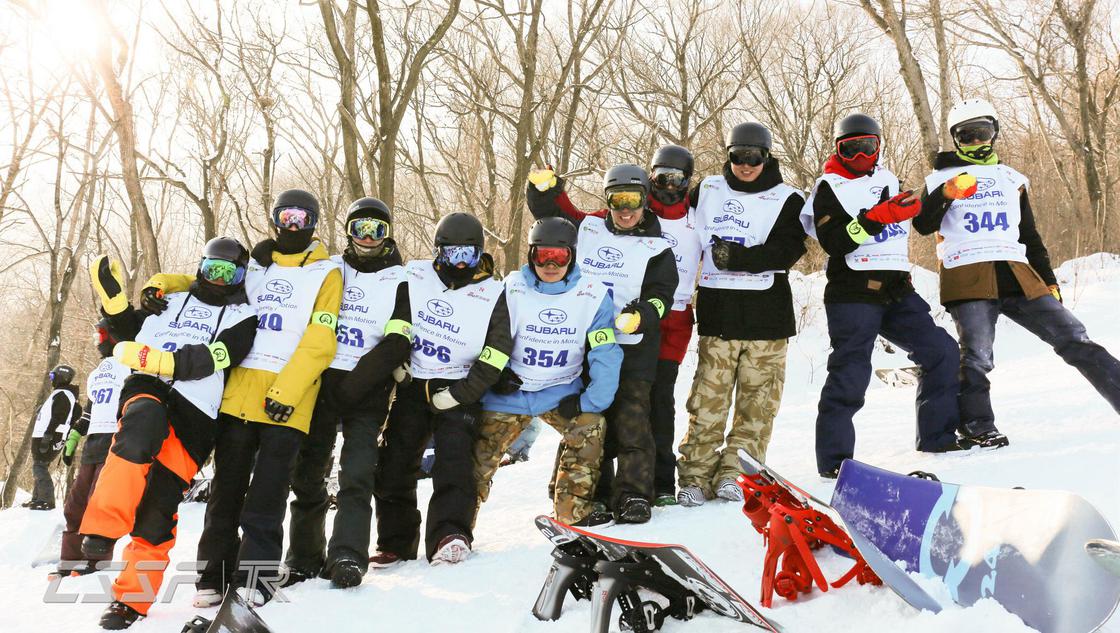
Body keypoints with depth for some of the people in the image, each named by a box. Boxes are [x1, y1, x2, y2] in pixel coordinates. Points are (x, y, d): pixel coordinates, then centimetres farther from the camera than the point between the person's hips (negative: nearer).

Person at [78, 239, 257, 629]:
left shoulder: (242, 317, 13)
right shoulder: (171, 302, 26)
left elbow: (212, 358, -4)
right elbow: (130, 332, 29)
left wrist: (159, 359, -17)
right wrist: (113, 297, 13)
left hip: (195, 411, -1)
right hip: (148, 390, 1)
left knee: (158, 506, -7)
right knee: (146, 418, -38)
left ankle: (132, 597, 8)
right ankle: (104, 528, -41)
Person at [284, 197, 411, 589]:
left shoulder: (400, 281, 5)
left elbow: (395, 346, -5)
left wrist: (352, 386, -14)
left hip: (367, 394, -3)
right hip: (320, 383, 3)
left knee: (356, 476, -12)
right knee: (307, 474, 4)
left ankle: (347, 557, -12)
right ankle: (304, 558, 16)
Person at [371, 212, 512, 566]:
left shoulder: (492, 295, -3)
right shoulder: (414, 276, 3)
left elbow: (496, 355, -10)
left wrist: (460, 394, -17)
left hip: (458, 392, -3)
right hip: (411, 386, 3)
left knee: (454, 463, -18)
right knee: (394, 465, 3)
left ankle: (450, 536, -24)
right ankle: (395, 543, 14)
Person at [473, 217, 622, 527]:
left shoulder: (592, 295, -10)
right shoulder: (512, 289, -9)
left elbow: (606, 355, -10)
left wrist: (591, 401, -16)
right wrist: (496, 374, -14)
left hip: (561, 391, 1)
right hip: (510, 390, 0)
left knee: (590, 425, -18)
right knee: (480, 449, -5)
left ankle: (572, 511, -4)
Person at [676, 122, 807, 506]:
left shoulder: (786, 200, 4)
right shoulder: (708, 191, 12)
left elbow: (786, 253, -10)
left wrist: (737, 257, -19)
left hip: (766, 314, -1)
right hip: (717, 313, 1)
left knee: (757, 402, 1)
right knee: (708, 398, -2)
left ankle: (734, 473, 8)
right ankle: (696, 476, 4)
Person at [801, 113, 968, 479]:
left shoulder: (886, 178, 16)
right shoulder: (830, 187, -5)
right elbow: (834, 242, -19)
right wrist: (878, 217, -25)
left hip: (897, 292, 7)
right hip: (853, 295, -7)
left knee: (942, 353, 5)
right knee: (850, 376, -10)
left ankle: (937, 436, 17)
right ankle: (833, 459, -2)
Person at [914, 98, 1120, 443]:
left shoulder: (1012, 179, 24)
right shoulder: (941, 178, 11)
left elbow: (1031, 236, 27)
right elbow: (923, 225, -4)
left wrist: (1048, 281, 21)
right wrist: (946, 195, -22)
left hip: (1017, 277, 4)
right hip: (968, 277, -4)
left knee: (1074, 339, -3)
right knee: (977, 357, -18)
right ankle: (977, 427, -7)